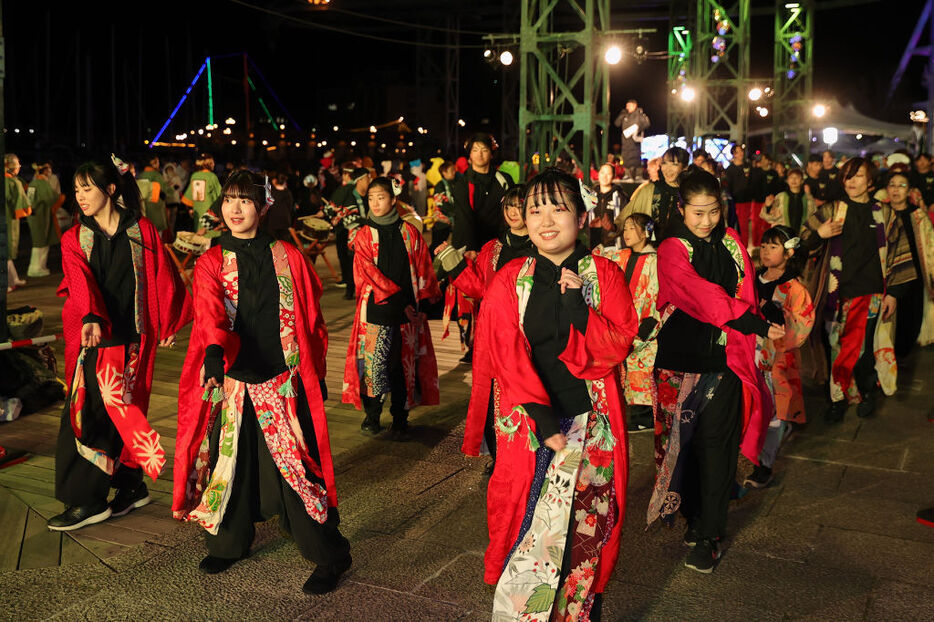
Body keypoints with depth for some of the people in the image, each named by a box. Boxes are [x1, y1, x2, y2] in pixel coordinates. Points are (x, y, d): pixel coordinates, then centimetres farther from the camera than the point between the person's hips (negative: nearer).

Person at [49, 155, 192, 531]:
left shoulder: (142, 232, 3)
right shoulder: (74, 240, 7)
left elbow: (164, 279, 10)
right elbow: (81, 283, -11)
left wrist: (167, 324, 13)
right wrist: (91, 318, -29)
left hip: (130, 339, -2)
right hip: (91, 338, 2)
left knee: (119, 412, -2)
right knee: (84, 412, -2)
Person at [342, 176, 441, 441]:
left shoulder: (409, 233, 8)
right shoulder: (363, 235, 5)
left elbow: (423, 270, 9)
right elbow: (368, 273, -5)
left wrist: (421, 303, -2)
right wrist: (400, 299, -12)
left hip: (407, 312, 1)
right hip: (375, 309, -1)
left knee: (404, 364, 3)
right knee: (373, 360, -2)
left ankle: (400, 421, 12)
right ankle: (372, 416, 13)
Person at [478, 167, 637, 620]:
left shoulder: (605, 275, 2)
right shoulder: (509, 282, 1)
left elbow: (617, 345, -5)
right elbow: (506, 356, -5)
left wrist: (577, 306, -19)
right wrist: (541, 415, -15)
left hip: (591, 423, 0)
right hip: (529, 424, 0)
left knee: (585, 529, 6)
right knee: (528, 528, 1)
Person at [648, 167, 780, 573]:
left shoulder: (731, 244, 11)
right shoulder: (672, 250, -3)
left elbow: (745, 295, 11)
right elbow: (701, 296, -14)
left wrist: (744, 336, -4)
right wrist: (757, 325, -18)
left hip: (725, 357, 2)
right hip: (683, 357, -2)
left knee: (716, 444, -1)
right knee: (685, 440, 6)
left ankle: (709, 535, 7)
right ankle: (693, 514, 24)